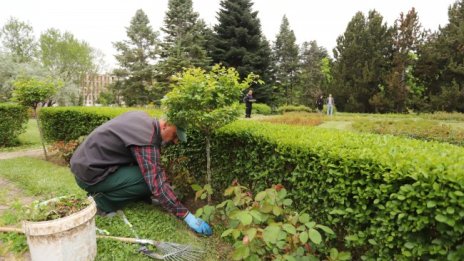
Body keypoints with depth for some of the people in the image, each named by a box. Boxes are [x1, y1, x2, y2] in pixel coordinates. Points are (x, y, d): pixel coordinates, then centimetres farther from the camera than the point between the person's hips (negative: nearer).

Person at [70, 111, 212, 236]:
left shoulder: (142, 116, 1)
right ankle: (103, 202, -4)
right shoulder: (147, 140, -25)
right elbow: (157, 184, -28)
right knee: (150, 181, -19)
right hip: (91, 174, -9)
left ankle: (102, 194, 10)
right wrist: (187, 216, -24)